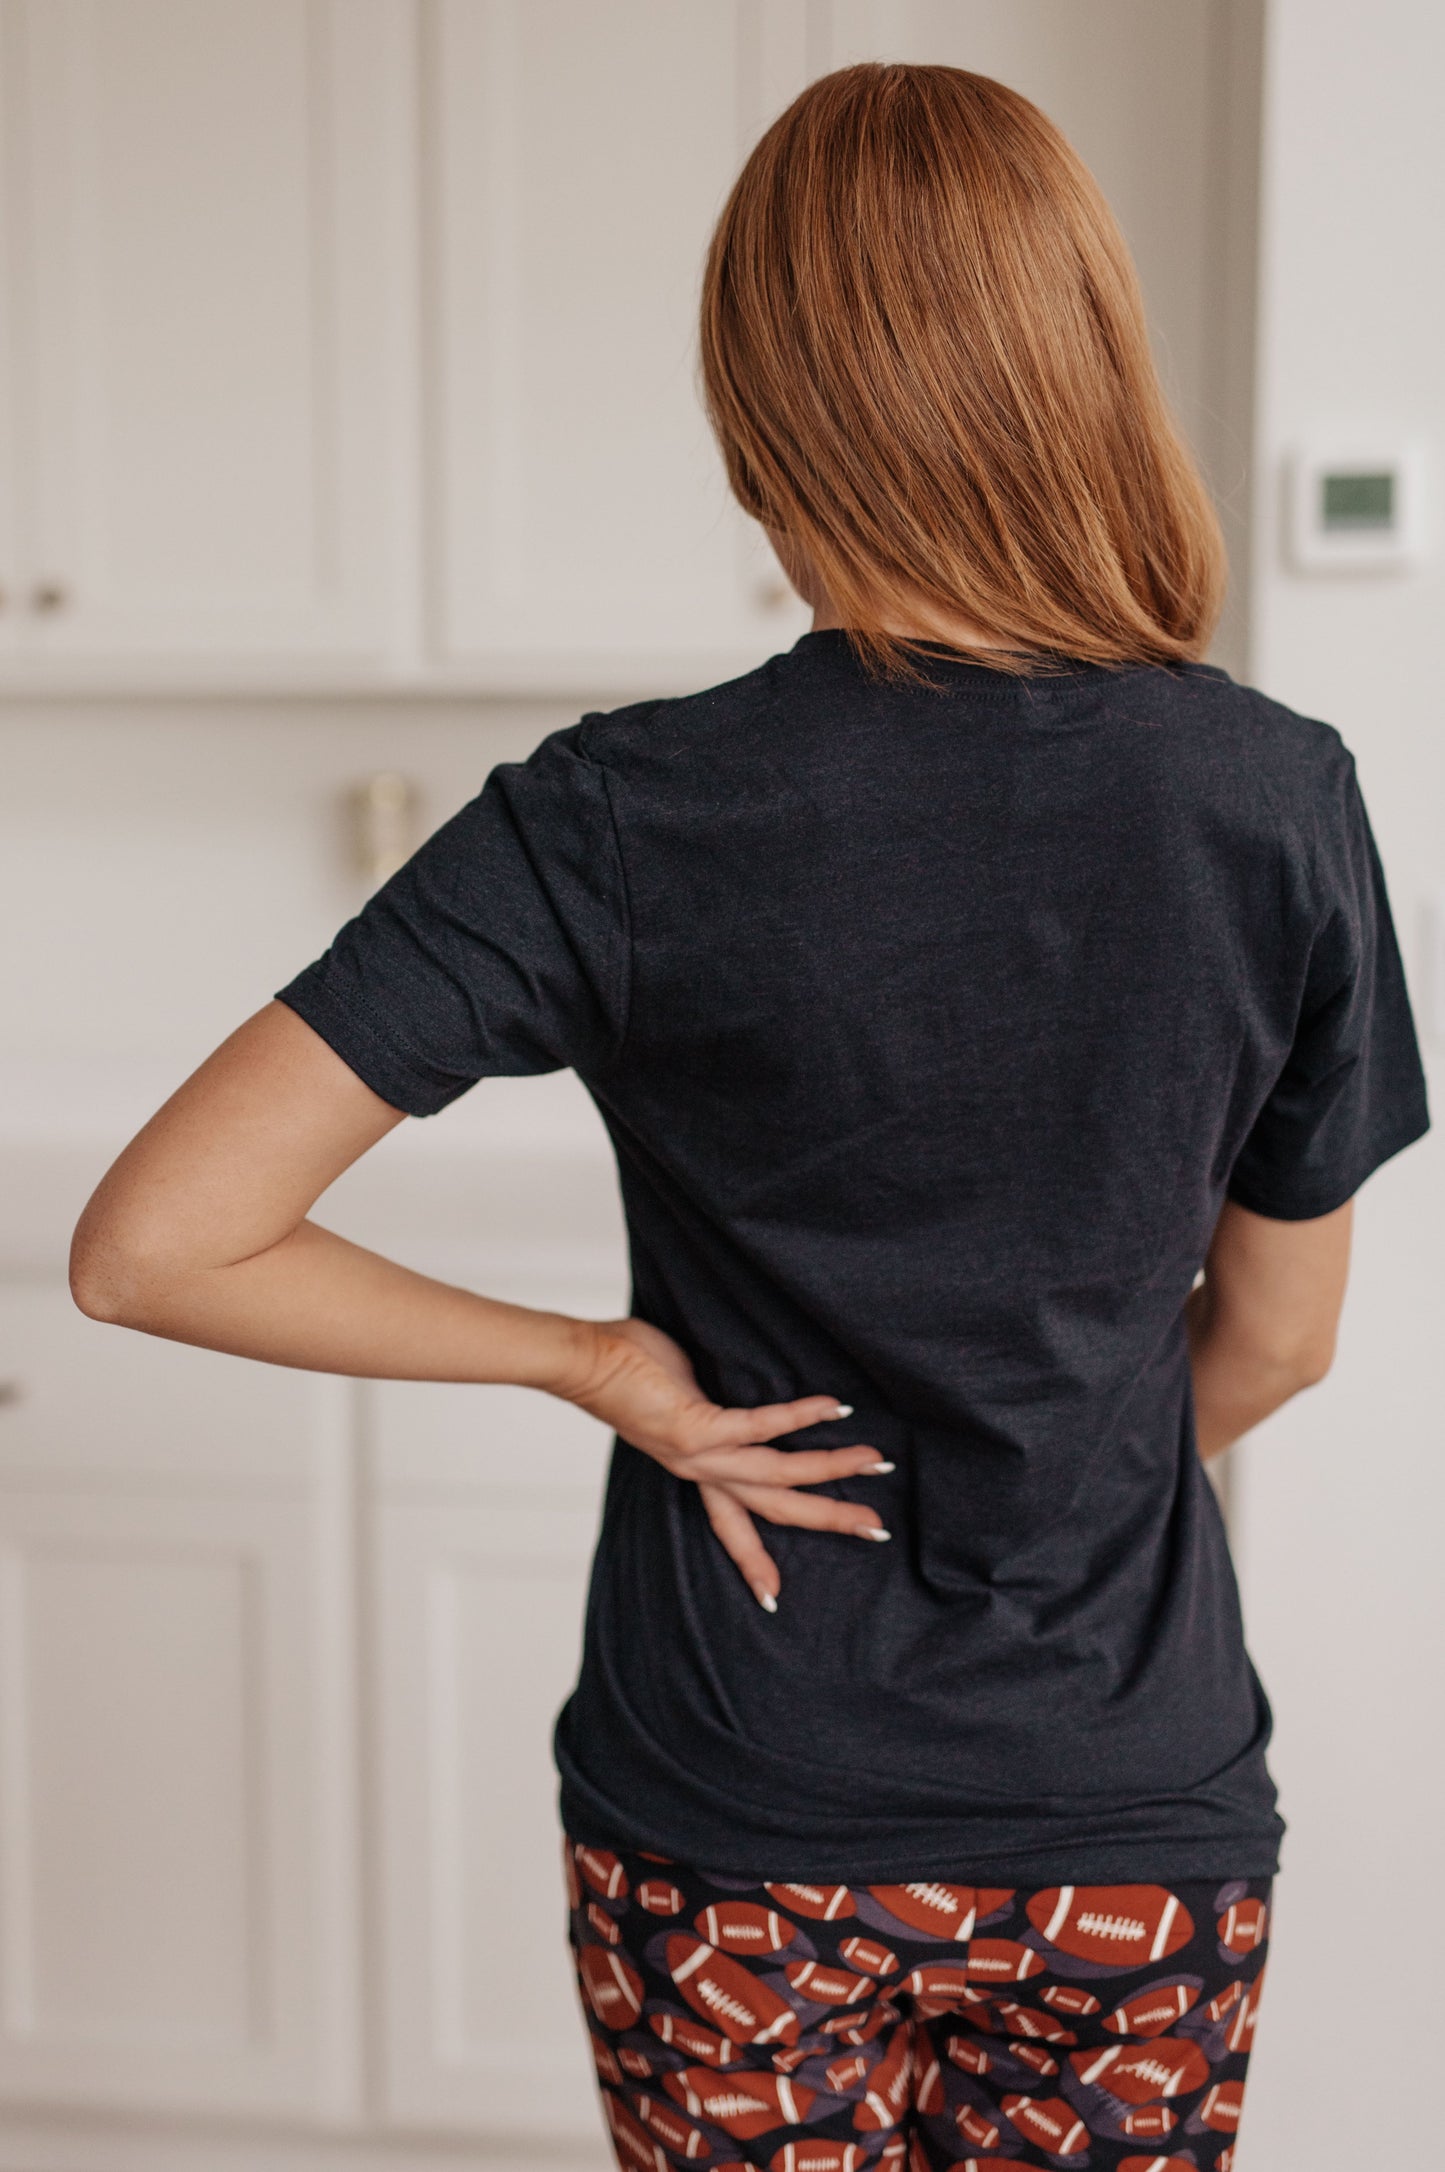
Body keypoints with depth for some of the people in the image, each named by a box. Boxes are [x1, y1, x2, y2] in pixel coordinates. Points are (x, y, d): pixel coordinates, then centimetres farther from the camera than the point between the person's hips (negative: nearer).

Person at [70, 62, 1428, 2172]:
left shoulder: (624, 824, -17)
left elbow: (148, 1245, -18)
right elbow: (1274, 1338, 1)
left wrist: (590, 1360, -8)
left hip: (734, 1841, -1)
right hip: (1138, 1819, 2)